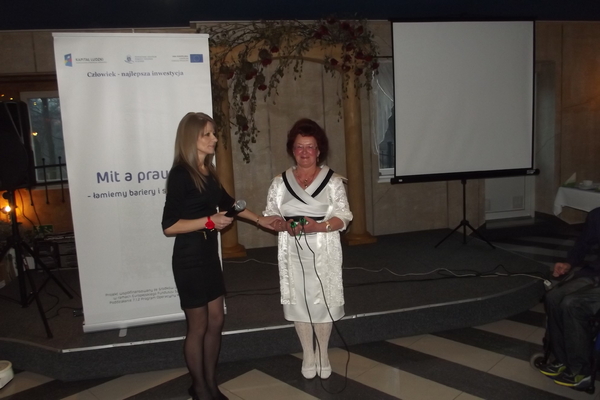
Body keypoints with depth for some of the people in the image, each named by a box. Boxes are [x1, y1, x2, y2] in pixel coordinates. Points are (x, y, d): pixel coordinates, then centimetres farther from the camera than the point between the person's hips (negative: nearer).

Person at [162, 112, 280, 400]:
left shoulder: (208, 172, 6)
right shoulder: (180, 174, -17)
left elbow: (227, 202, 22)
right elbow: (169, 226, -19)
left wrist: (259, 220, 23)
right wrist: (208, 221, -22)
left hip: (209, 255, 8)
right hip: (189, 258, -8)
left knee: (215, 321, 15)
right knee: (198, 326, 7)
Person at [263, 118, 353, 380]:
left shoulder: (333, 181, -3)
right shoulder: (280, 182, 3)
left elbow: (343, 218, -6)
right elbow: (269, 217, 4)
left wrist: (318, 226, -23)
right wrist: (285, 226, -18)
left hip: (324, 252, -1)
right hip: (293, 252, 2)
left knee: (323, 301, 6)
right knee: (298, 301, 9)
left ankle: (323, 354, 28)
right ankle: (308, 355, 29)